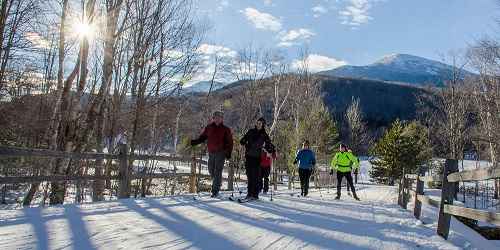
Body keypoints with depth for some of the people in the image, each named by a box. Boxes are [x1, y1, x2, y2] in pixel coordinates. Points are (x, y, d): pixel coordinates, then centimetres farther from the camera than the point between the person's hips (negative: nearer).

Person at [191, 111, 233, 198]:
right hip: (211, 152, 3)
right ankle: (216, 184, 31)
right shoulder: (208, 128, 9)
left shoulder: (225, 129, 3)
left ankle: (215, 190, -5)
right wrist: (193, 142, -2)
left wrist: (228, 153, -4)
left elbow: (229, 142, 4)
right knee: (211, 170, 8)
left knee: (217, 171, -8)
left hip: (220, 152, -3)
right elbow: (201, 138, 12)